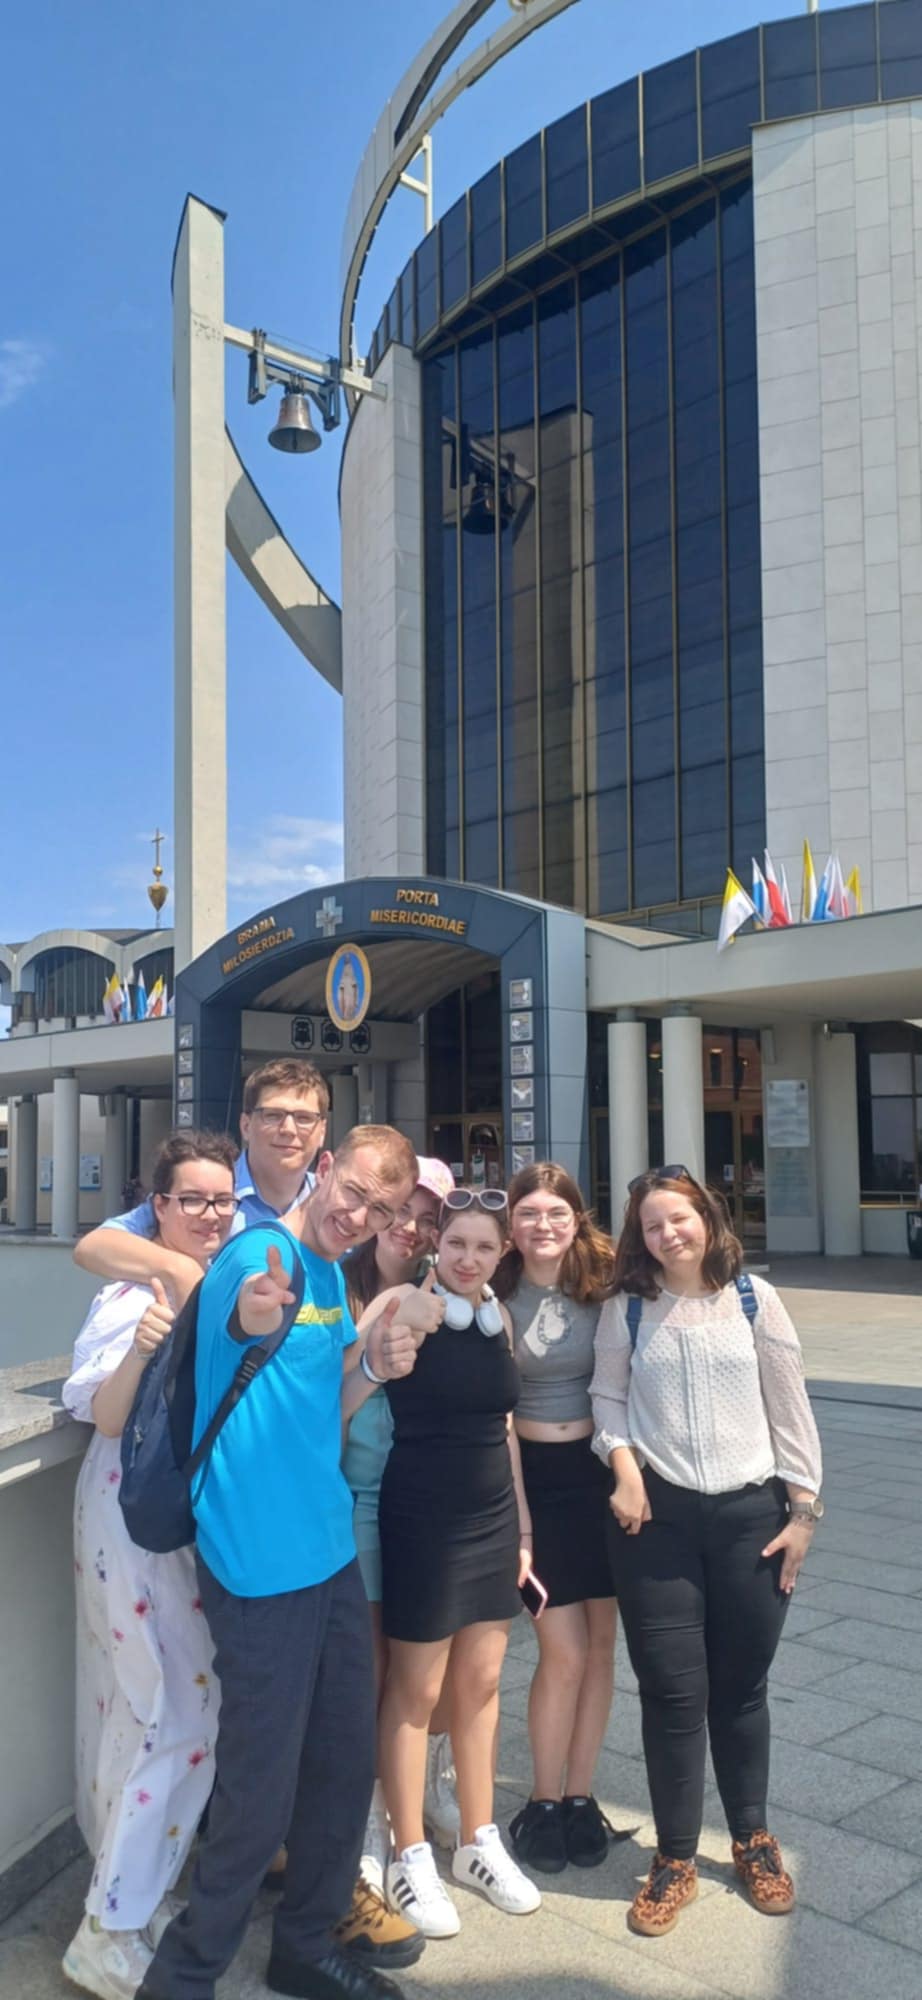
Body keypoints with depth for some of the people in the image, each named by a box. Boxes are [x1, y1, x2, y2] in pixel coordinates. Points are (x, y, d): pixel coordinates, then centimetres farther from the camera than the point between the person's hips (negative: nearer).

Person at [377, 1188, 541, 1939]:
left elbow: (502, 1426, 12)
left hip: (492, 1519, 6)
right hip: (421, 1521, -6)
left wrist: (522, 1524, 14)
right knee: (415, 1689, 7)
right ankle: (411, 1857, 24)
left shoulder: (499, 1319, 5)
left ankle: (480, 1842, 32)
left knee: (482, 1683, 15)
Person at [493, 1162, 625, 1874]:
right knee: (564, 1652, -1)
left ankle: (580, 1795, 26)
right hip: (531, 1474, -2)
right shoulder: (496, 1298, -7)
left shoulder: (605, 1288, -3)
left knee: (601, 1644, 9)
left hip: (599, 1468, 2)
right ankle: (543, 1802, 20)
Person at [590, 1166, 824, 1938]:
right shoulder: (626, 1308, -1)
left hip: (750, 1511, 0)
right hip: (658, 1513, 0)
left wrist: (804, 1506, 0)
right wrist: (624, 1466, -11)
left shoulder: (754, 1298, -2)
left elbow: (789, 1405, 0)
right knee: (672, 1689, 4)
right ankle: (675, 1858, 23)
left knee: (741, 1686, 13)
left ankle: (754, 1839, 35)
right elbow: (608, 1396, 6)